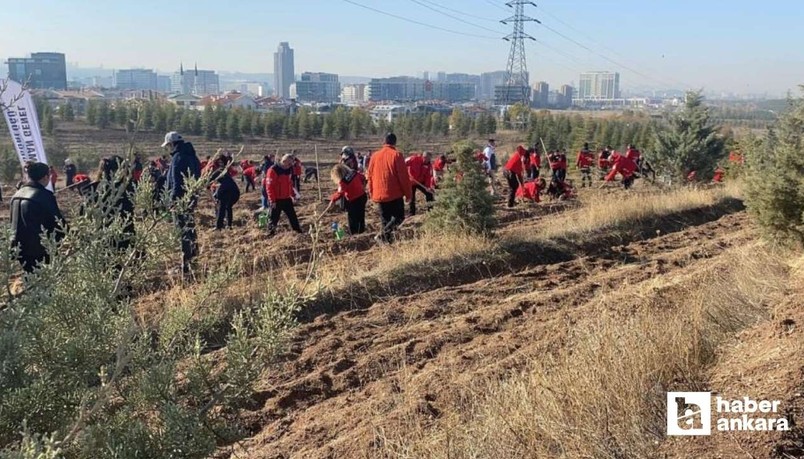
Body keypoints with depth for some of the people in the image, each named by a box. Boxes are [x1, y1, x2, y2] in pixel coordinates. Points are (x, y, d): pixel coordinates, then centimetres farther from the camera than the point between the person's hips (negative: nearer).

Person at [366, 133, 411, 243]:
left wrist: (372, 193, 21)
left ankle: (387, 239, 11)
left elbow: (370, 176, 11)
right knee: (399, 217, 5)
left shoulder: (375, 155, 6)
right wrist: (408, 194, -2)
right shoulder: (396, 155, -8)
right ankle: (386, 231, -18)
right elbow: (404, 176, -9)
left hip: (379, 194, 4)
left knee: (385, 220, 14)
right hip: (395, 194, -4)